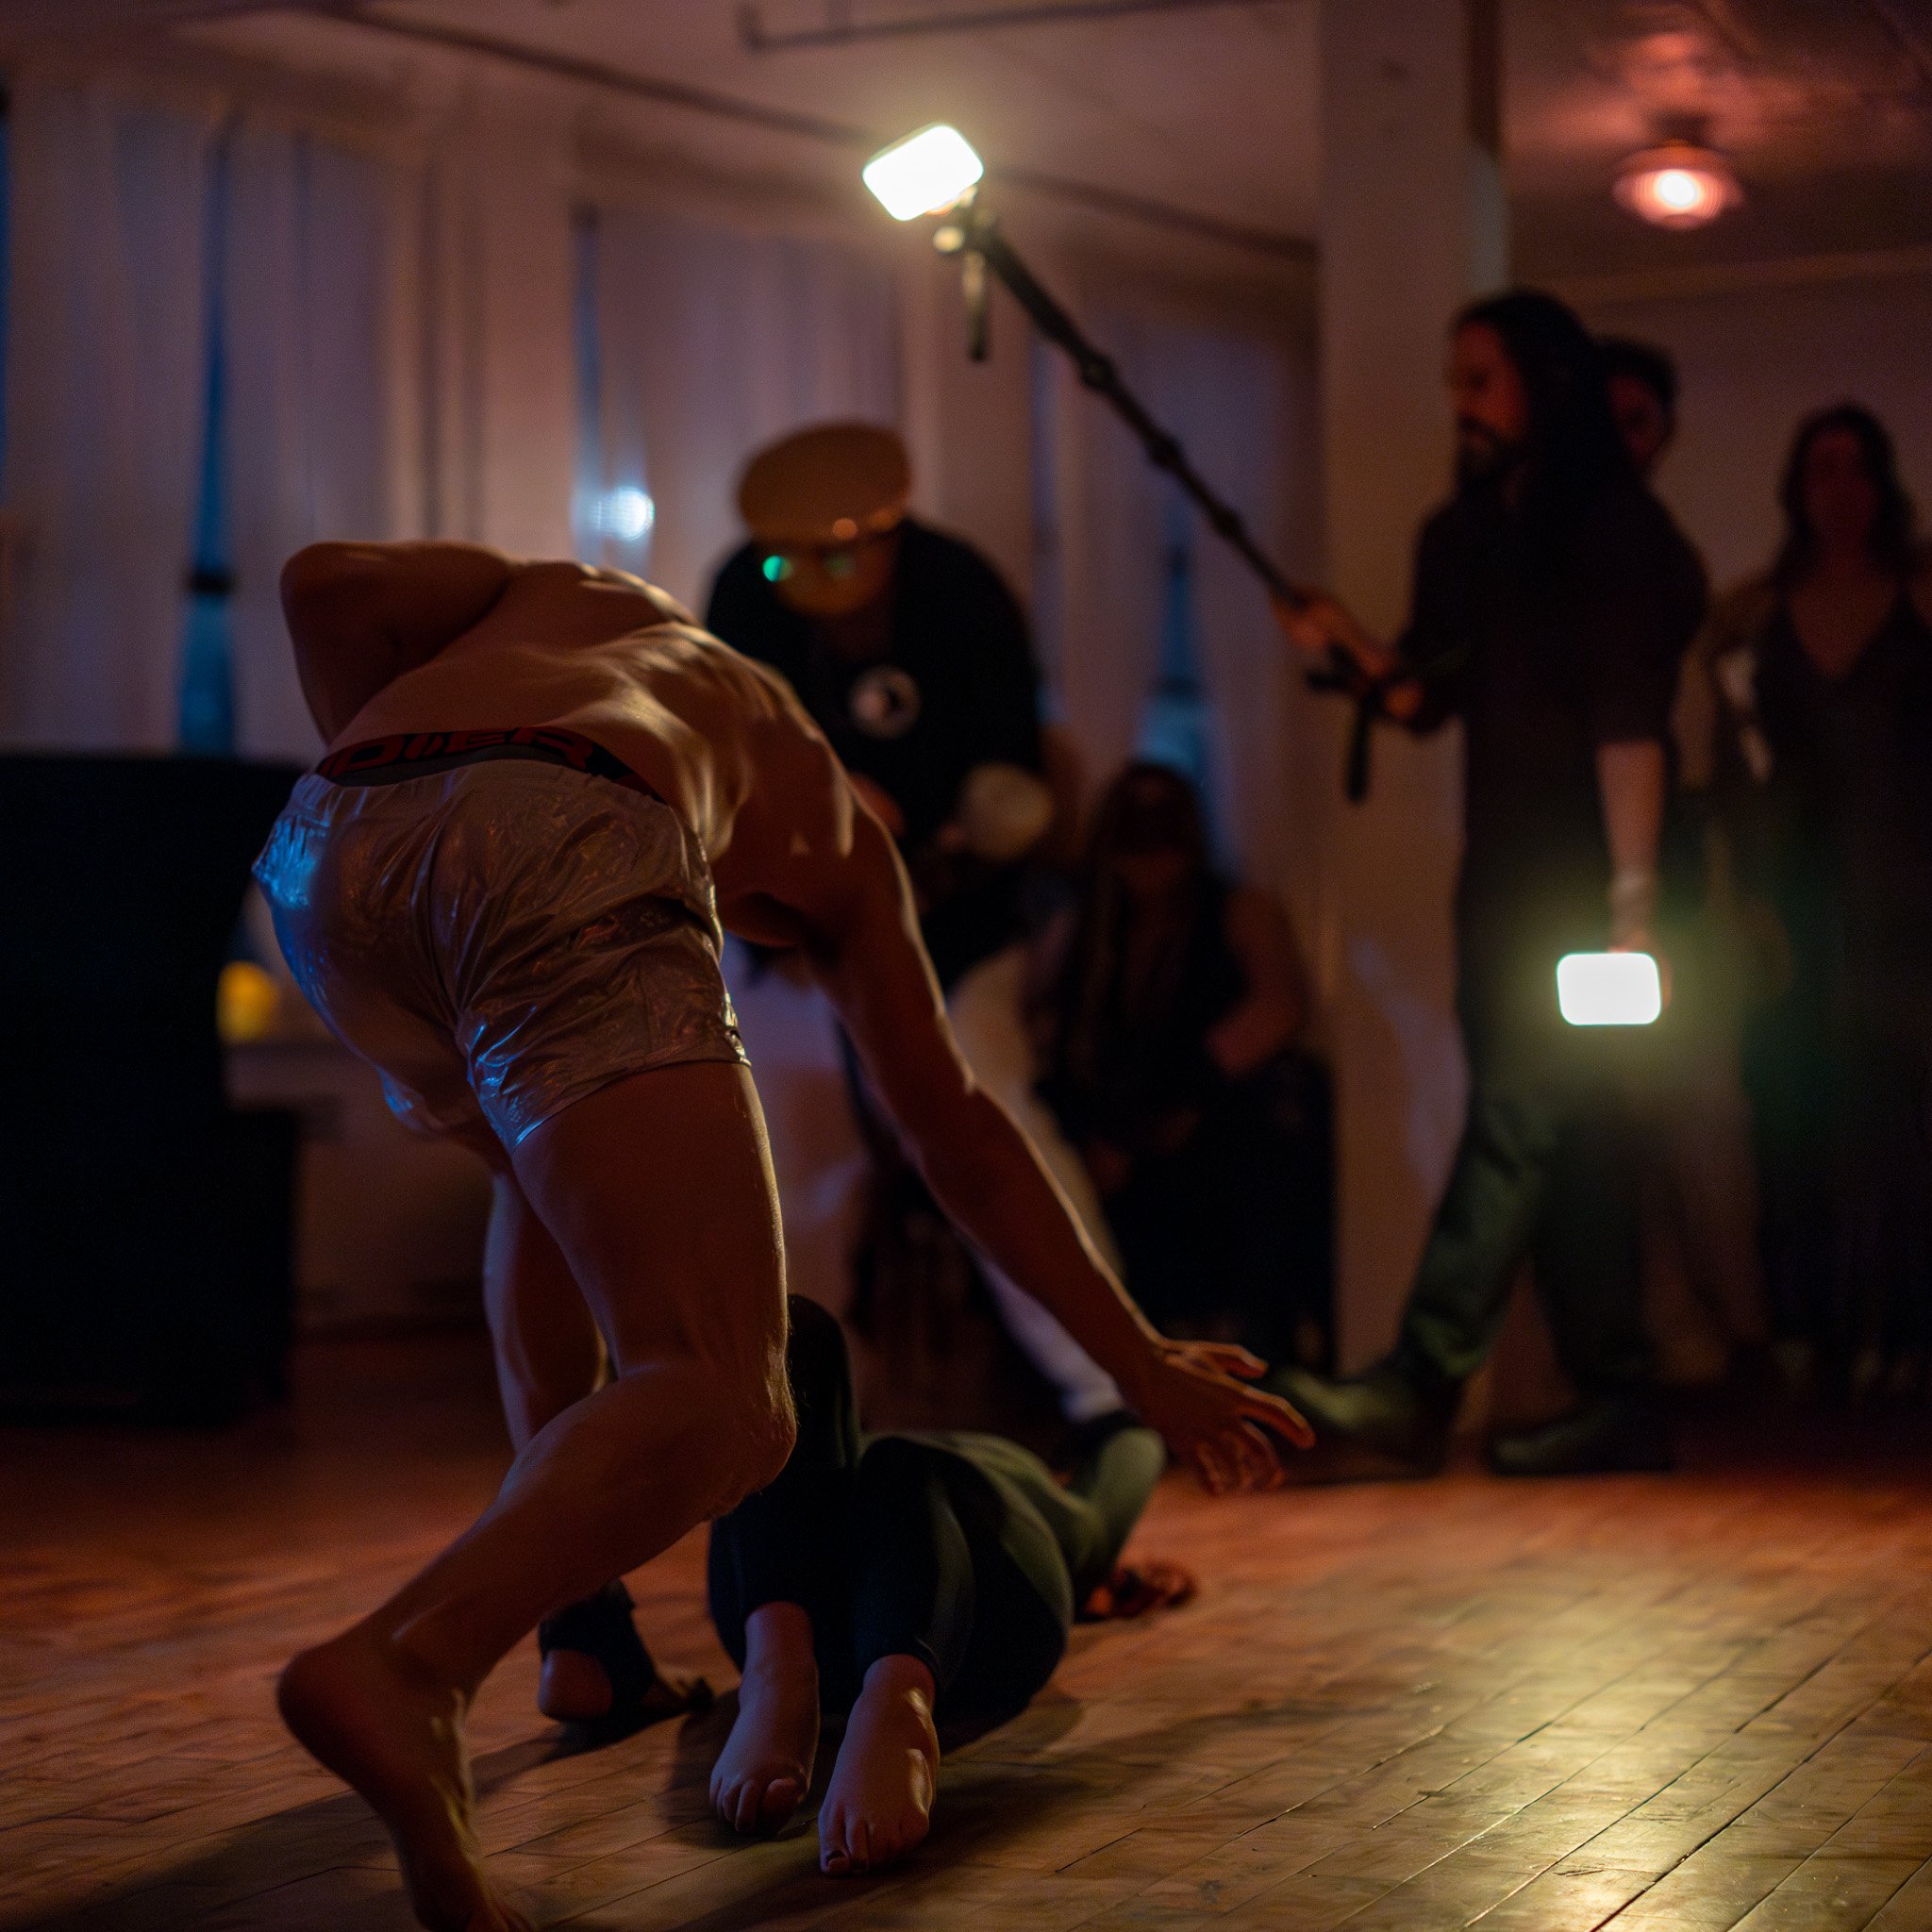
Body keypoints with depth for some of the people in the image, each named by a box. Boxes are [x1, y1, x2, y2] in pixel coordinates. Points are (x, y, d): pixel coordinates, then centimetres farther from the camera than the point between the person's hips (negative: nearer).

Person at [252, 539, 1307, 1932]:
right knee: (724, 1408, -12)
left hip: (327, 855, 5)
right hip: (558, 860, -4)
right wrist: (1147, 1367, 45)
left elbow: (330, 583, 22)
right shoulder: (834, 832, 38)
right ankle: (411, 1663, -42)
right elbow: (960, 1134, 37)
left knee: (550, 1164, 35)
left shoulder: (569, 594, 44)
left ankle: (574, 1622, 28)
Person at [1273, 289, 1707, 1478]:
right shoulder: (1463, 538, 17)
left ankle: (1420, 1389, -22)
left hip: (1581, 882, -8)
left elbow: (1630, 723, -15)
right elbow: (1429, 698, 15)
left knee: (1517, 1115, -15)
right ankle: (1619, 1403, 12)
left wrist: (1633, 897, -21)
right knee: (1570, 1135, 8)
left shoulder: (1616, 532, -7)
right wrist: (1350, 644, -5)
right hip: (1503, 878, 8)